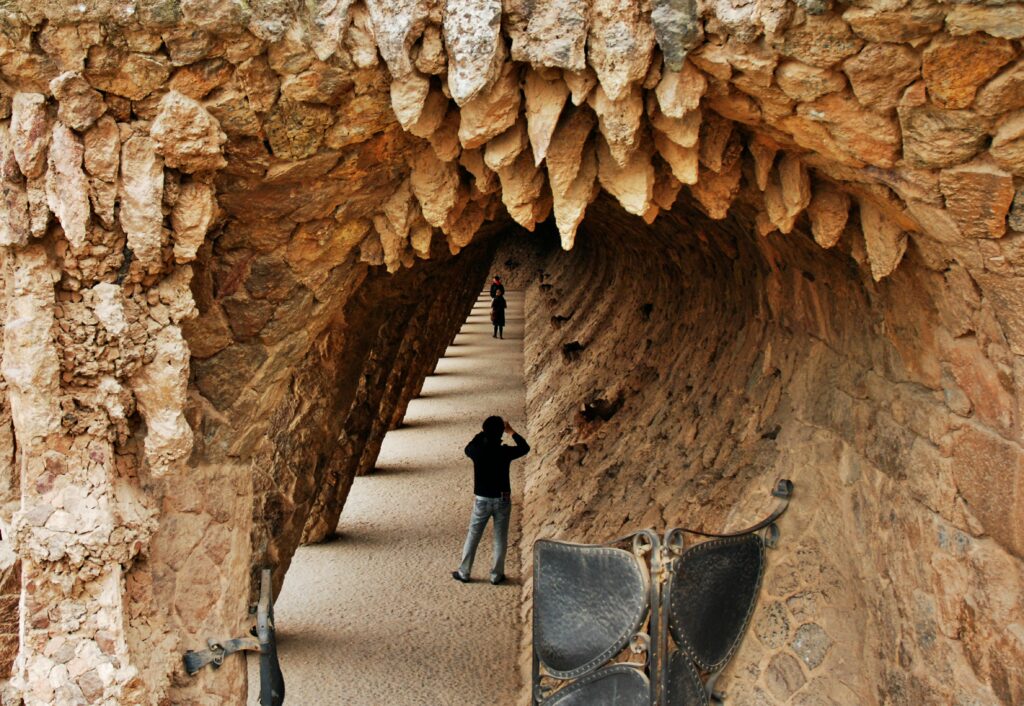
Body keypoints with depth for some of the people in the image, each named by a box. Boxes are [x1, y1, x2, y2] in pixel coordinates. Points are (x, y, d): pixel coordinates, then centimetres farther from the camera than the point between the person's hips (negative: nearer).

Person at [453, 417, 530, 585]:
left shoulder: (477, 450, -13)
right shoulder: (505, 452, -15)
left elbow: (468, 448, 14)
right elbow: (525, 448, 5)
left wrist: (483, 434, 14)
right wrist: (511, 432, 15)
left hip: (481, 500, 1)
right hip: (502, 500, -1)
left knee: (472, 537, 13)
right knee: (500, 539, 11)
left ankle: (464, 572, 20)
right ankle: (496, 575, 18)